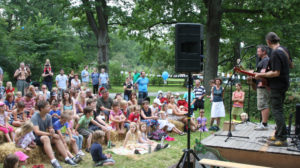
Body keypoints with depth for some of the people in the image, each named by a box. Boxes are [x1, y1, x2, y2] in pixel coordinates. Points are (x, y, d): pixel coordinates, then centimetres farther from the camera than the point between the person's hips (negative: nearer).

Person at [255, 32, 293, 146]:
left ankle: (282, 139, -4)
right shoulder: (284, 50, 8)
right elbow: (291, 66, 18)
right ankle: (278, 135, 26)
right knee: (279, 110, 17)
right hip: (284, 84, 10)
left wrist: (261, 75, -15)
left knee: (277, 111, -6)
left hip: (277, 86, -10)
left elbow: (276, 73, -24)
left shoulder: (275, 53, -21)